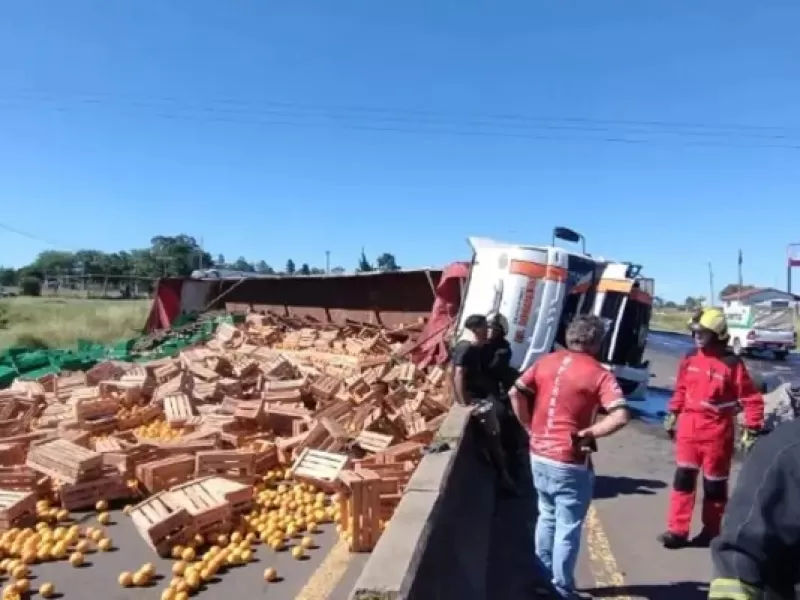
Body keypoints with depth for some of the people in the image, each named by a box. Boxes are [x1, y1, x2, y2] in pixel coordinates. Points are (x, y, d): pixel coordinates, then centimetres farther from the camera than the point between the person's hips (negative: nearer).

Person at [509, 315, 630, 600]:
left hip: (538, 455, 6)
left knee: (547, 517, 24)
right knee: (568, 527, 10)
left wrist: (530, 427, 9)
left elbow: (516, 393, 3)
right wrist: (587, 433, -14)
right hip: (569, 463, -6)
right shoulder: (599, 374, -12)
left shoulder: (546, 361, 3)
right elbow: (620, 416, -23)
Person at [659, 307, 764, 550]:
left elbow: (751, 399, -8)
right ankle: (677, 530, 10)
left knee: (714, 483, 11)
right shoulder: (690, 359, 2)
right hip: (689, 428, 4)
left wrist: (752, 430, -10)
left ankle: (711, 531, 27)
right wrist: (672, 415, 17)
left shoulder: (732, 364, -14)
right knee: (683, 478, 3)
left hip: (717, 432, -4)